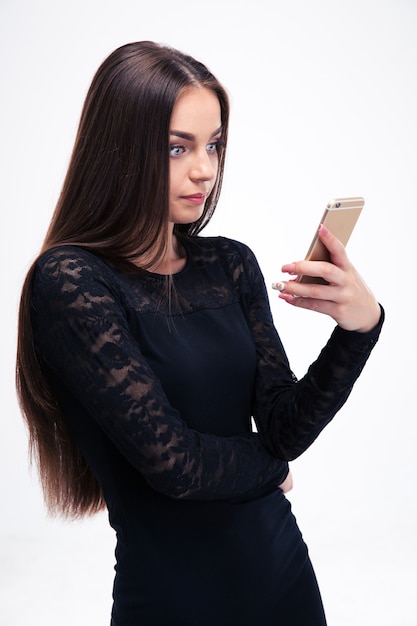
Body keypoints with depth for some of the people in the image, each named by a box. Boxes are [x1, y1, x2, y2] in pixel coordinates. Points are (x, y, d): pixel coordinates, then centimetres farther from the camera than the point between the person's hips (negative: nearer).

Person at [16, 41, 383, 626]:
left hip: (280, 563, 5)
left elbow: (283, 427, -7)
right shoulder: (70, 281, -18)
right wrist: (270, 467, -3)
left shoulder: (231, 264, 0)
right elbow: (171, 459, -21)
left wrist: (360, 327, -21)